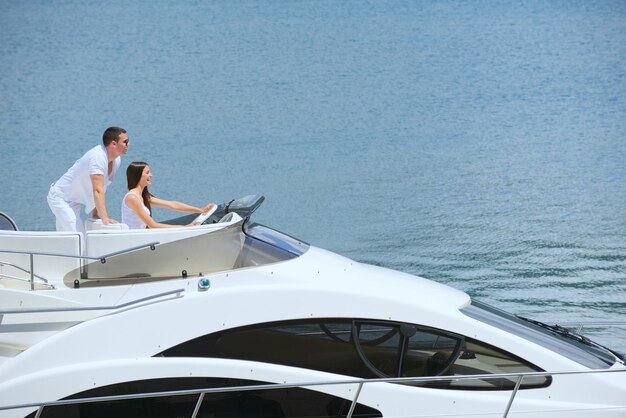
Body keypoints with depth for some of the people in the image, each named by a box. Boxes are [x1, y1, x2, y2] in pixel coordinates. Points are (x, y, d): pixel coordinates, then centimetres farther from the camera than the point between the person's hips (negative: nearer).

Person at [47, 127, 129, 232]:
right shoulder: (97, 157, -28)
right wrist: (104, 218, -41)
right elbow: (97, 190, -36)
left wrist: (95, 213, 3)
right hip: (60, 197, -9)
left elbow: (102, 190, 6)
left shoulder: (116, 160, 0)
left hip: (74, 202, 9)